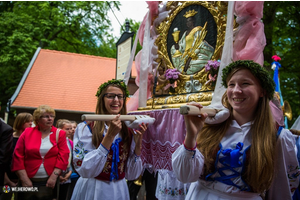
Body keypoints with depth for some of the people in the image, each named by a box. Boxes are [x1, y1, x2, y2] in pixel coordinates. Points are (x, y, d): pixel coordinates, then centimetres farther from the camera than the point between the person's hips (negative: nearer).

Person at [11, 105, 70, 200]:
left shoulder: (59, 134, 4)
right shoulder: (27, 133, 4)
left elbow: (63, 156, -2)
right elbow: (18, 156, 0)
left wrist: (54, 177, -10)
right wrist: (24, 180, -5)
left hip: (49, 182, 0)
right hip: (29, 182, 0)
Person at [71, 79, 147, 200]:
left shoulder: (130, 132, -2)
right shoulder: (85, 128, -13)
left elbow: (131, 175, -2)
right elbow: (85, 171, -22)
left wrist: (138, 143, -14)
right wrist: (109, 136, -26)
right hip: (92, 190, -3)